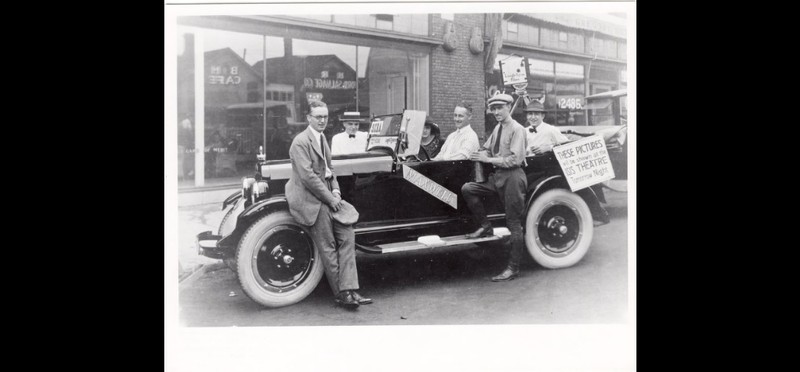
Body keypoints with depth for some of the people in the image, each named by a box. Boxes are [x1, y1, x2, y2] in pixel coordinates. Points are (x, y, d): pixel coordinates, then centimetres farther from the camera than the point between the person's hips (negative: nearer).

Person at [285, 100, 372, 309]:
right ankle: (341, 294, 3)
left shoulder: (322, 138, 16)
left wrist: (336, 191, 2)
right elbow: (307, 176, -20)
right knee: (328, 248, -6)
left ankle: (348, 289, -2)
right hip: (310, 199, -9)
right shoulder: (301, 142, -13)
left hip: (327, 196, 9)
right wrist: (330, 198, -16)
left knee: (347, 236, -3)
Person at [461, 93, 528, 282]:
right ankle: (485, 226, 7)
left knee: (514, 223, -2)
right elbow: (487, 148, 20)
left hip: (512, 177, -8)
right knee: (467, 188, -6)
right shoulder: (497, 128, 13)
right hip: (496, 176, 8)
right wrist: (482, 154, -5)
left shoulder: (517, 129, -11)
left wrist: (489, 159, -19)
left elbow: (515, 159, -20)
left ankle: (513, 268, 5)